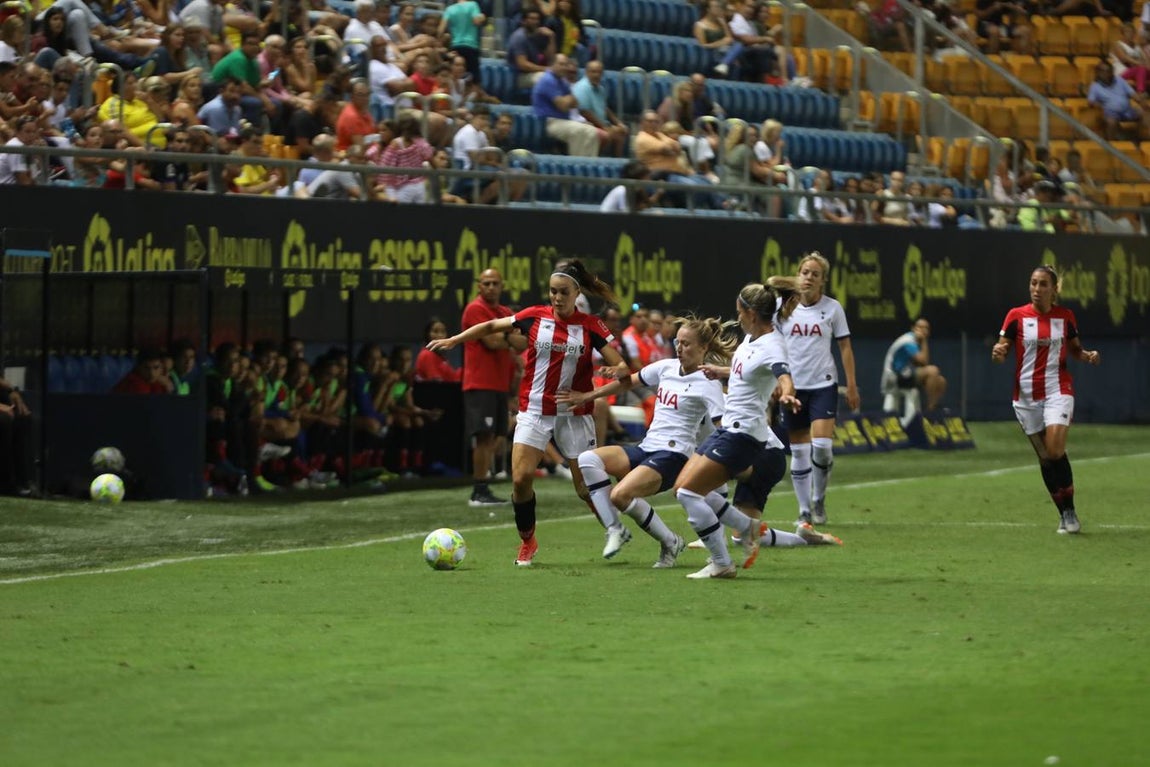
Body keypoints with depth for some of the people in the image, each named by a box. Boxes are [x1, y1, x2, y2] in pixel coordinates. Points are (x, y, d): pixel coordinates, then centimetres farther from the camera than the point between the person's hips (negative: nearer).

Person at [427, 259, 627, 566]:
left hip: (574, 414, -1)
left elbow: (618, 363, -7)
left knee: (587, 488, -1)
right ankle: (527, 543, 9)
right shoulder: (535, 317, 0)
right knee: (521, 479, -11)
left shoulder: (590, 326, -4)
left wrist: (620, 370, -31)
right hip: (534, 411, 1)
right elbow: (493, 326, 12)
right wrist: (453, 340, 9)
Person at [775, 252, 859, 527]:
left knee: (821, 445, -15)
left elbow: (845, 347, 5)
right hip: (792, 386, 1)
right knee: (799, 451, 4)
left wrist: (852, 385, 2)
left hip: (823, 384, -1)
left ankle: (819, 501, 7)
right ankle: (805, 511, 13)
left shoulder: (832, 308, -1)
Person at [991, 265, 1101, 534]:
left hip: (1058, 390, -1)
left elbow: (1075, 349, 15)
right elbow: (1002, 349, -1)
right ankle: (1064, 513, 15)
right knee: (1044, 458, 4)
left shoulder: (1065, 316, 3)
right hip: (1026, 395, 1)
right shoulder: (1017, 316, -1)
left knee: (1055, 451, -18)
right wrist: (998, 353, -25)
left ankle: (1070, 511, -6)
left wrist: (1088, 356, -6)